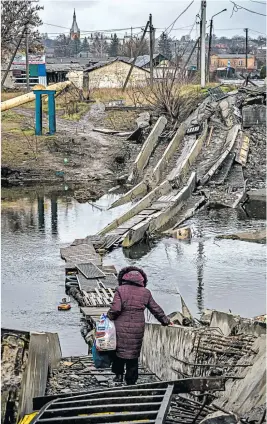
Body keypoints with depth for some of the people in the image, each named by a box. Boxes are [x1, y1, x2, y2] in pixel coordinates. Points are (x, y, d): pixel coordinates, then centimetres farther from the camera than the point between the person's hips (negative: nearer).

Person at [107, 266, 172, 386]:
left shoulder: (120, 290, -6)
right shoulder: (145, 292, 5)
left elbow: (115, 309, -15)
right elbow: (156, 309, 13)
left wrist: (109, 317, 5)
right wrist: (165, 321, 26)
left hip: (122, 328, -3)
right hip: (138, 329, 3)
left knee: (119, 350, 15)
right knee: (133, 354, 11)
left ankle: (119, 373, 11)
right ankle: (131, 381, 16)